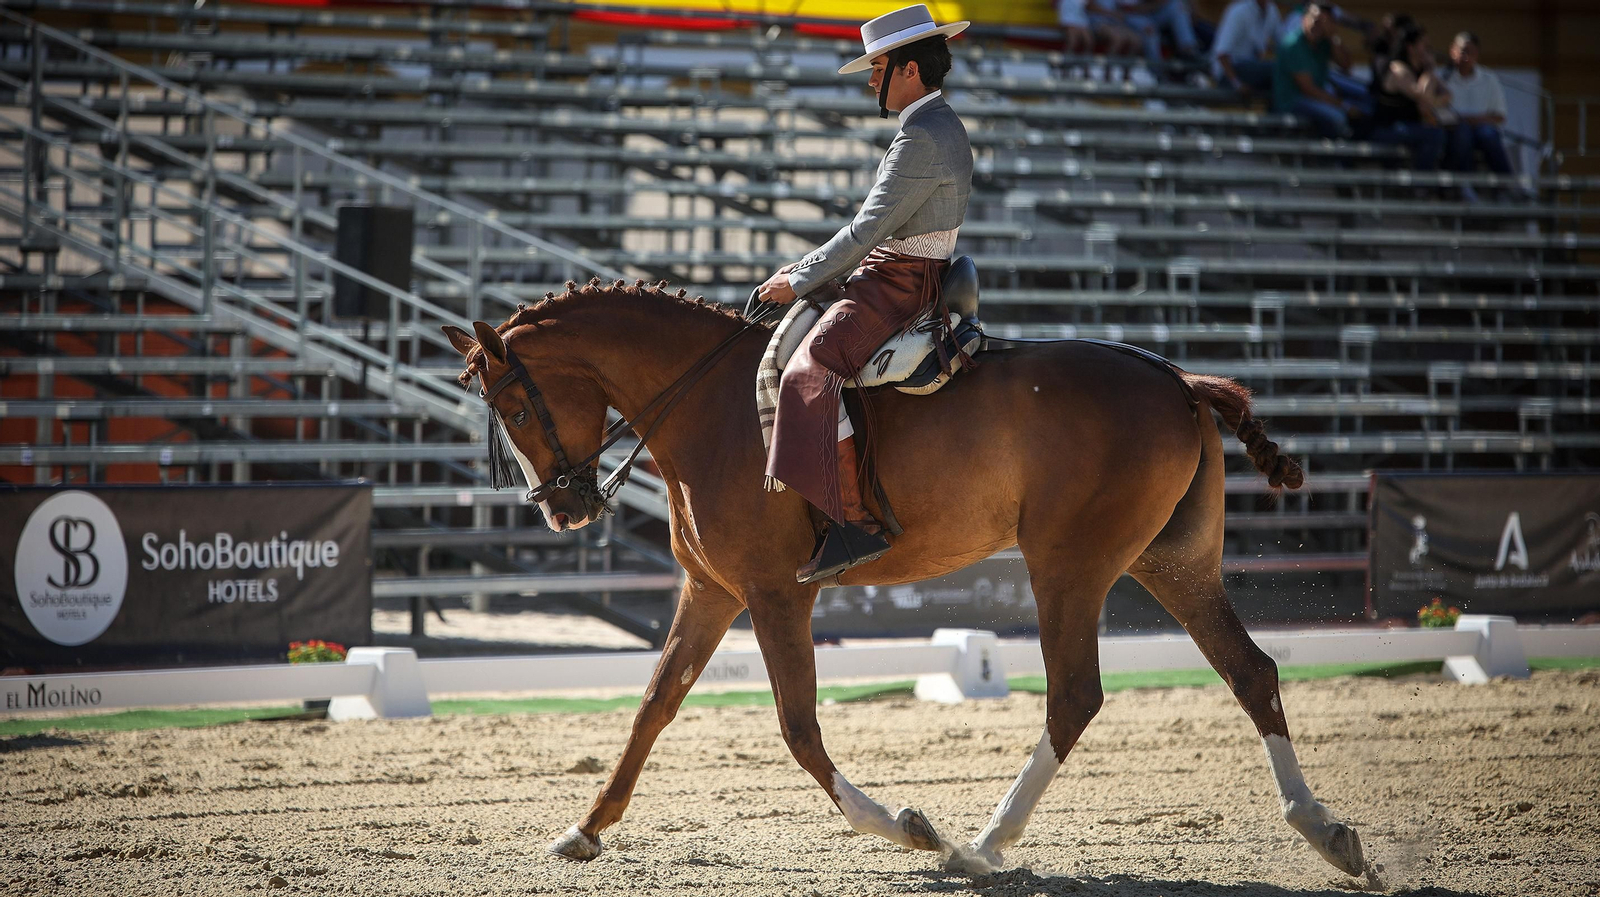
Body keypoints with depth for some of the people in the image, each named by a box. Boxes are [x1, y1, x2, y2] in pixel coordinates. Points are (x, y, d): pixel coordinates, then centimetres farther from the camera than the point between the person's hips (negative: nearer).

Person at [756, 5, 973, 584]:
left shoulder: (922, 137, -17)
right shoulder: (940, 125, 18)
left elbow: (871, 227, -20)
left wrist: (802, 281, -12)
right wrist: (812, 269, 15)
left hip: (899, 289, -11)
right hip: (907, 281, 11)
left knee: (812, 370, -29)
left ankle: (854, 524, -36)